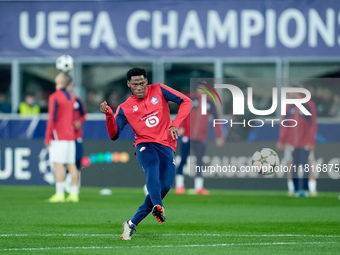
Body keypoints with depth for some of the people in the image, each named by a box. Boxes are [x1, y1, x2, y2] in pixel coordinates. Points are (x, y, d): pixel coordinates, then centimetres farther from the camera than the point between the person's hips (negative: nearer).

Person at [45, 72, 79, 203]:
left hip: (58, 137, -8)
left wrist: (47, 137, -10)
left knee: (58, 164, -9)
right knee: (71, 164, 7)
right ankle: (74, 194, 6)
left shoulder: (54, 97, -10)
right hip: (70, 135, 8)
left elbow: (52, 118, -13)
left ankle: (59, 194, -14)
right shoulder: (71, 97, 13)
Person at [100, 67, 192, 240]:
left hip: (166, 146, 1)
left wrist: (175, 124, -7)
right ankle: (158, 206, -58)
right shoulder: (125, 108, 7)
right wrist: (108, 115, -16)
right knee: (152, 169, -35)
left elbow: (186, 102, 6)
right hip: (145, 145, -1)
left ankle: (132, 223, -8)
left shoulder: (158, 90, 8)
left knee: (165, 185, -14)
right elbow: (114, 135, 0)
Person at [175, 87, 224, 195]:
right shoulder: (191, 98, 3)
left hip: (201, 137, 2)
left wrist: (219, 136, 7)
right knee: (183, 160, -4)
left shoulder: (210, 103, 9)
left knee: (200, 161, -1)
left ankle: (199, 187, 0)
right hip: (187, 136, -2)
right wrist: (181, 127, -14)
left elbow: (216, 119, 11)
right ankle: (179, 185, -1)